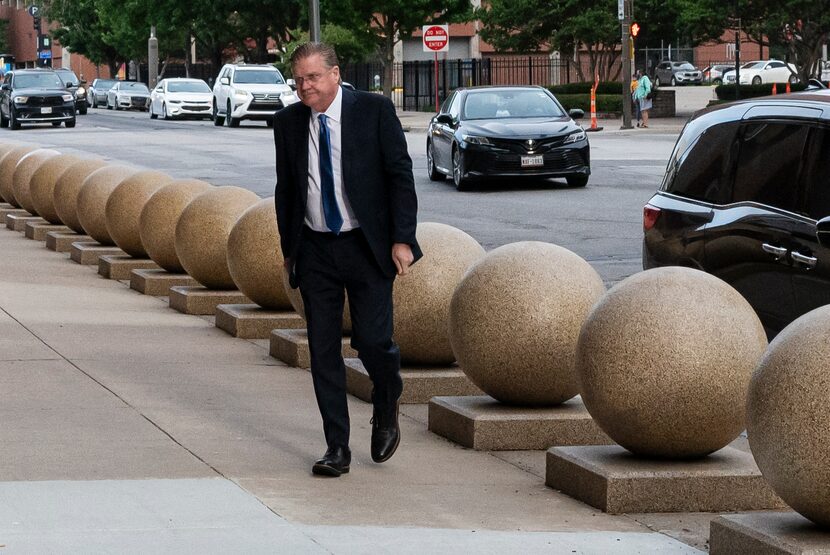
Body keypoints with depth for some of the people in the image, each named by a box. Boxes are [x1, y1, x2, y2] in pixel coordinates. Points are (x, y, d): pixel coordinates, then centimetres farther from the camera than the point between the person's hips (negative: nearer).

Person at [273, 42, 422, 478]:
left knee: (372, 341, -8)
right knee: (323, 351, 1)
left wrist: (402, 239, -11)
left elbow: (400, 175, -5)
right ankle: (337, 448, 9)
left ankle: (386, 412, 24)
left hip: (367, 246, -3)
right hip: (315, 250, 3)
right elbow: (285, 189, 13)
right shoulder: (288, 122, 5)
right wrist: (288, 248, 11)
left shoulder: (374, 110, -5)